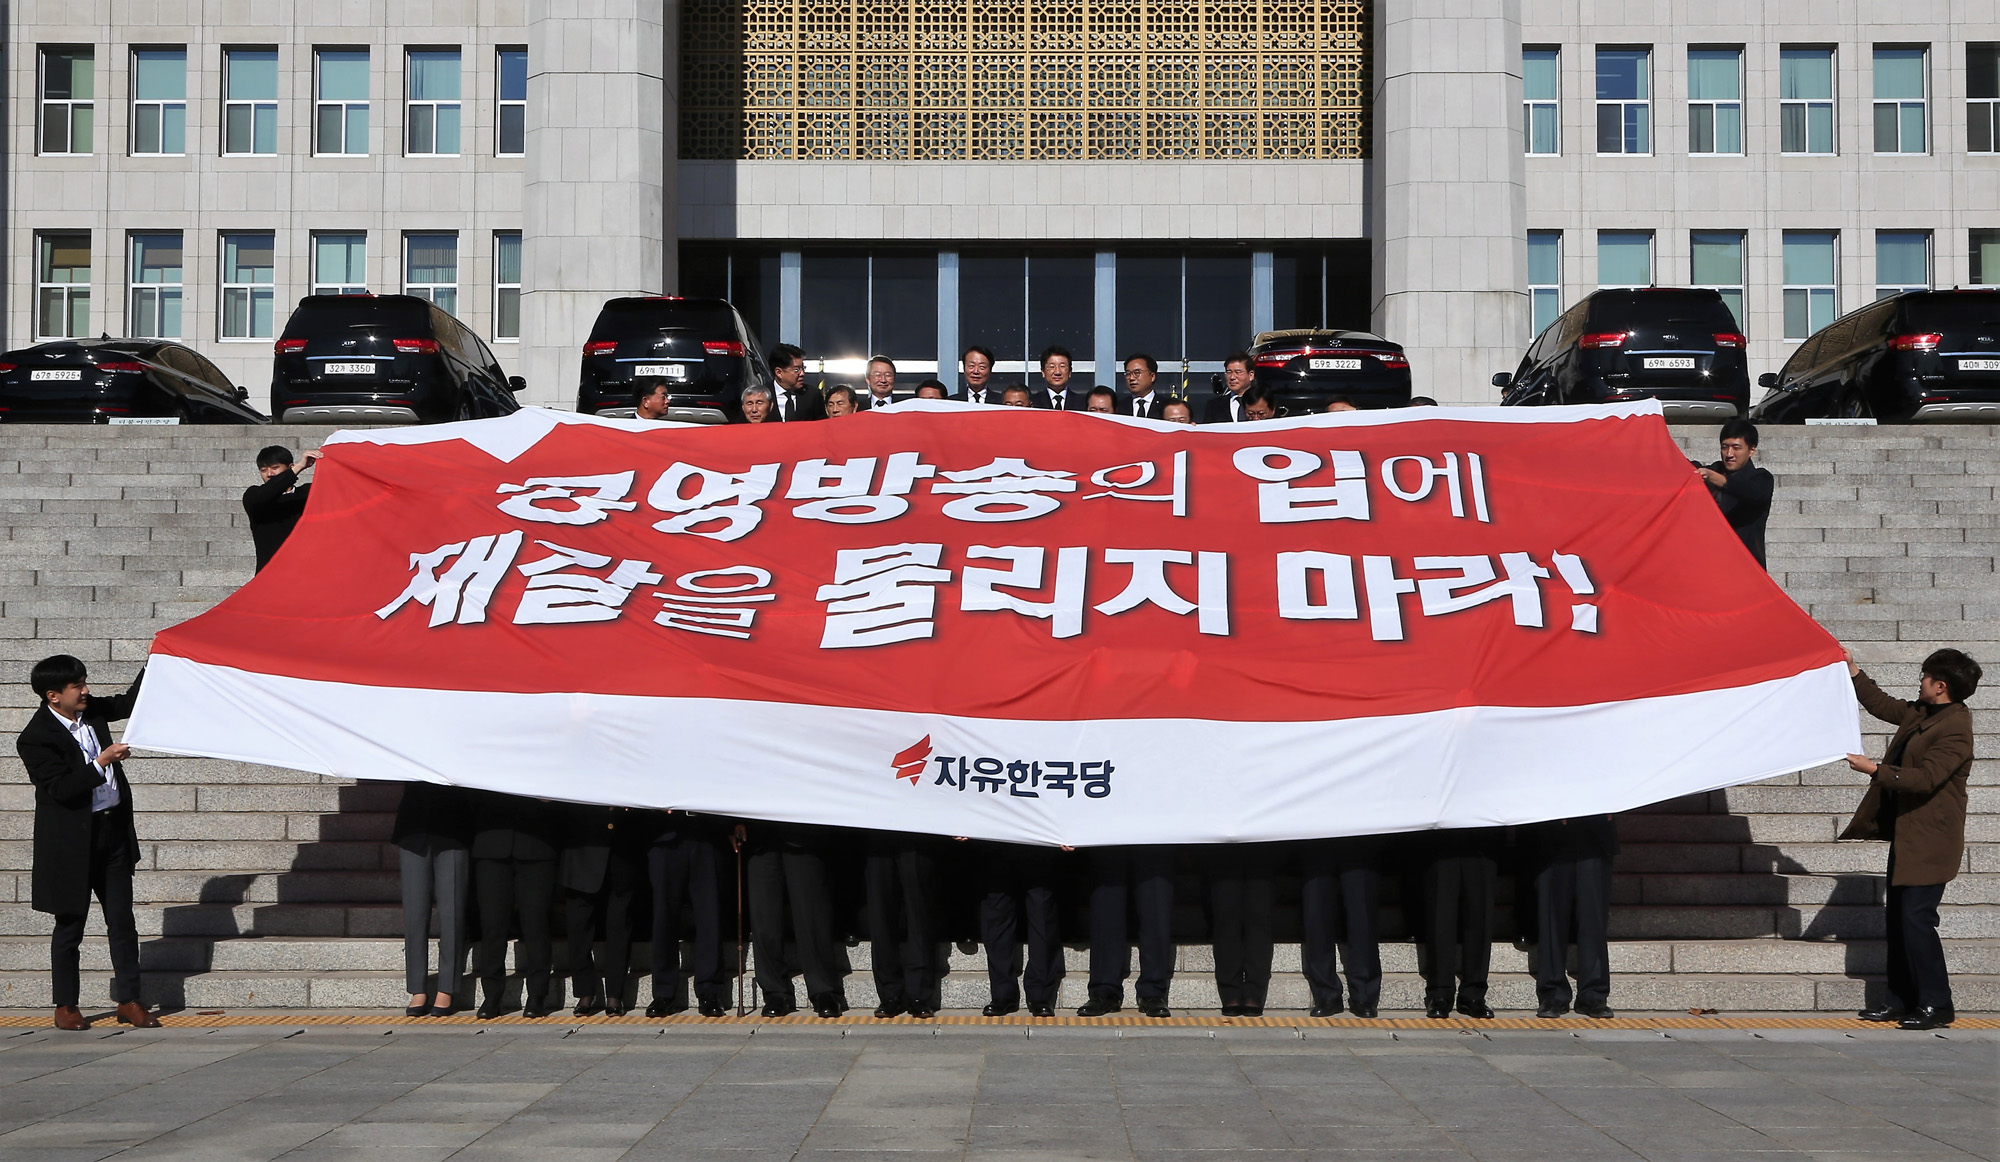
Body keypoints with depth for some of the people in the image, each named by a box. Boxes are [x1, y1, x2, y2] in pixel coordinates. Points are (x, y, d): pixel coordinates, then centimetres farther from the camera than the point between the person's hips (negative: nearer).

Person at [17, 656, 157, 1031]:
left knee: (122, 921, 6)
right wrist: (100, 763, -29)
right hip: (72, 841, -6)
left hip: (113, 829, 6)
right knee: (70, 925, 6)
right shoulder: (36, 738, -16)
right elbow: (61, 789, -23)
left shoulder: (90, 710, 3)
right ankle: (65, 1007, 19)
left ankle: (128, 1001, 13)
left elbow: (127, 704, 22)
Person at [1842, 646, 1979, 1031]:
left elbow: (1926, 778, -26)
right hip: (1905, 836, 10)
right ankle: (1901, 1000, 19)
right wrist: (1853, 672, 27)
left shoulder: (1955, 728, -19)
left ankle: (1936, 1005, -5)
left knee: (1916, 918, -12)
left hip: (1929, 842, -10)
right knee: (1898, 920, 12)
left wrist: (1874, 769, -23)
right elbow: (1884, 706, 28)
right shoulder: (1923, 713, 11)